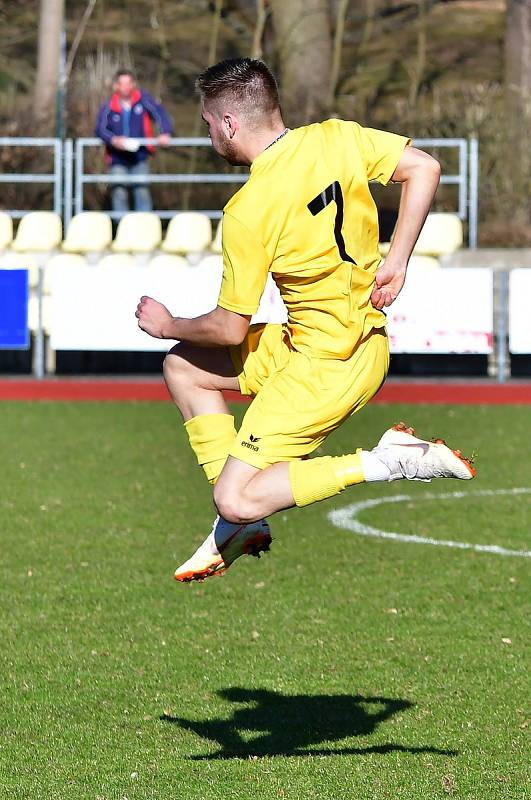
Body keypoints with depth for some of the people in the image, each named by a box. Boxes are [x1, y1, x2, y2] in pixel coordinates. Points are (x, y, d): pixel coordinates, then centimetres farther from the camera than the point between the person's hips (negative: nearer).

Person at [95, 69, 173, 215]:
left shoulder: (142, 99, -4)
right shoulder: (109, 107, -6)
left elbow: (159, 114, -8)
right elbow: (100, 129, -11)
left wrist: (164, 132, -25)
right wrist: (113, 140, -30)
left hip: (139, 157, 1)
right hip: (118, 160, -1)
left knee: (142, 192, -4)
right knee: (119, 193, -9)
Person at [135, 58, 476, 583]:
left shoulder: (247, 211, -21)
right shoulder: (334, 139, -5)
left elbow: (229, 329, -14)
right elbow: (424, 169, -5)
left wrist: (168, 326, 7)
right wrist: (396, 260, 0)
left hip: (324, 368, -9)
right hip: (367, 338, 9)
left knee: (236, 501, -7)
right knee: (183, 368, 18)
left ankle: (387, 462, -10)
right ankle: (240, 527, 19)